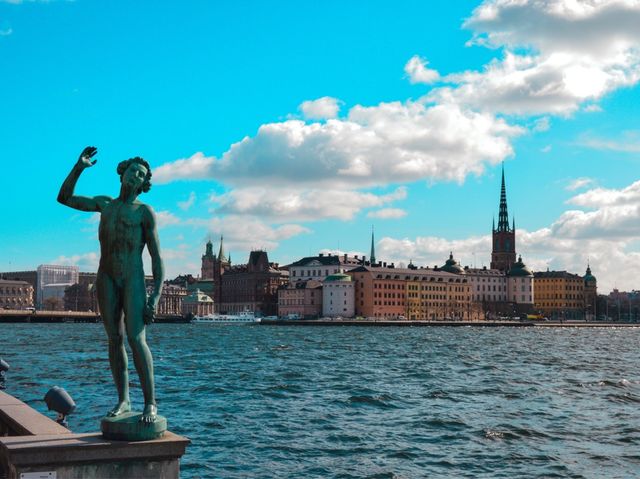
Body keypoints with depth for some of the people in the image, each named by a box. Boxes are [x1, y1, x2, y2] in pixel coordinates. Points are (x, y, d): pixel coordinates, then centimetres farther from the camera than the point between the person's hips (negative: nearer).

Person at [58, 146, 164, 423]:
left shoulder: (144, 212, 1)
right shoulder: (105, 204, 16)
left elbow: (157, 257, -3)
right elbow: (64, 198, 19)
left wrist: (156, 296, -13)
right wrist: (79, 167, 5)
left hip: (133, 280, -4)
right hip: (106, 279, 4)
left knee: (136, 339, -17)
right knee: (115, 339, 2)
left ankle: (150, 403, -15)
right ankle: (123, 400, 7)